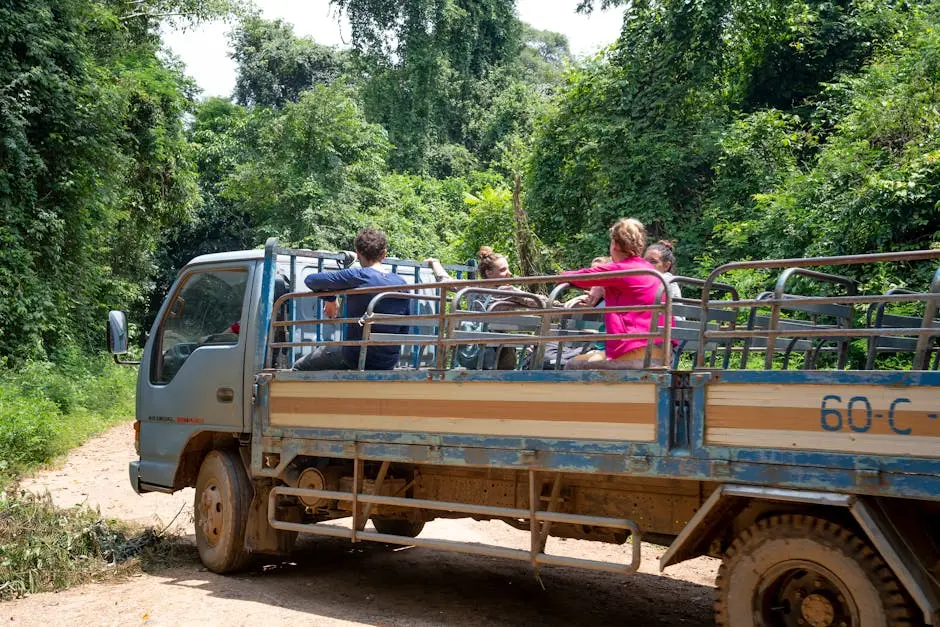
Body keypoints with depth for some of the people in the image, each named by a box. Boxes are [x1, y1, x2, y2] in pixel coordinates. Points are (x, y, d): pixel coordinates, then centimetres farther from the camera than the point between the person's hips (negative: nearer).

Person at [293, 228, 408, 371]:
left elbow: (310, 280, -11)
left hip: (357, 358, -6)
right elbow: (404, 330, 7)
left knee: (300, 367, 14)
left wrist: (330, 298, 6)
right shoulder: (401, 283, 0)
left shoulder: (357, 276, -15)